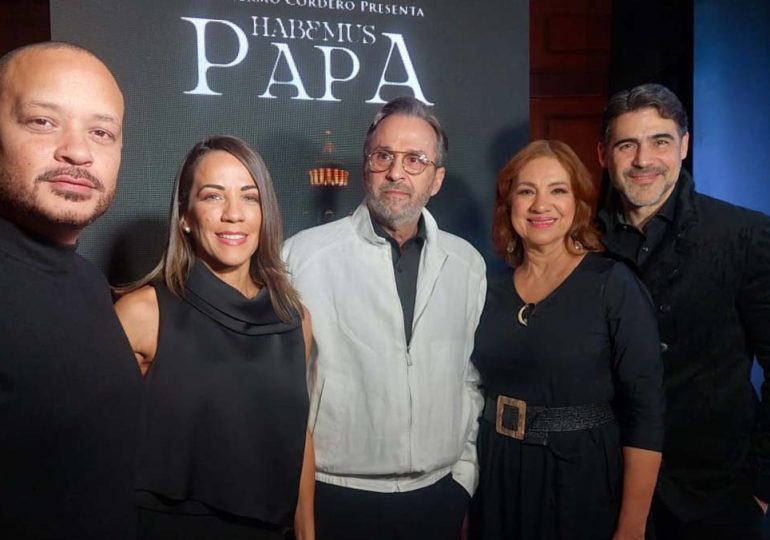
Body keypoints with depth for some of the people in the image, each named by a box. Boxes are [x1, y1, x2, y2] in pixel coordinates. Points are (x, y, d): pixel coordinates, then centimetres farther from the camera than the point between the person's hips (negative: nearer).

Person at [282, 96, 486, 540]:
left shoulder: (468, 264, 1)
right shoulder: (304, 255, -13)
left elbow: (471, 375, 9)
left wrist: (464, 473, 8)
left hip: (439, 492, 3)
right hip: (337, 496, -3)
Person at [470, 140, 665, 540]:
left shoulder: (613, 284, -12)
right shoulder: (494, 290, 1)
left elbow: (645, 409, -14)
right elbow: (481, 392, 8)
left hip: (581, 479, -4)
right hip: (497, 479, 4)